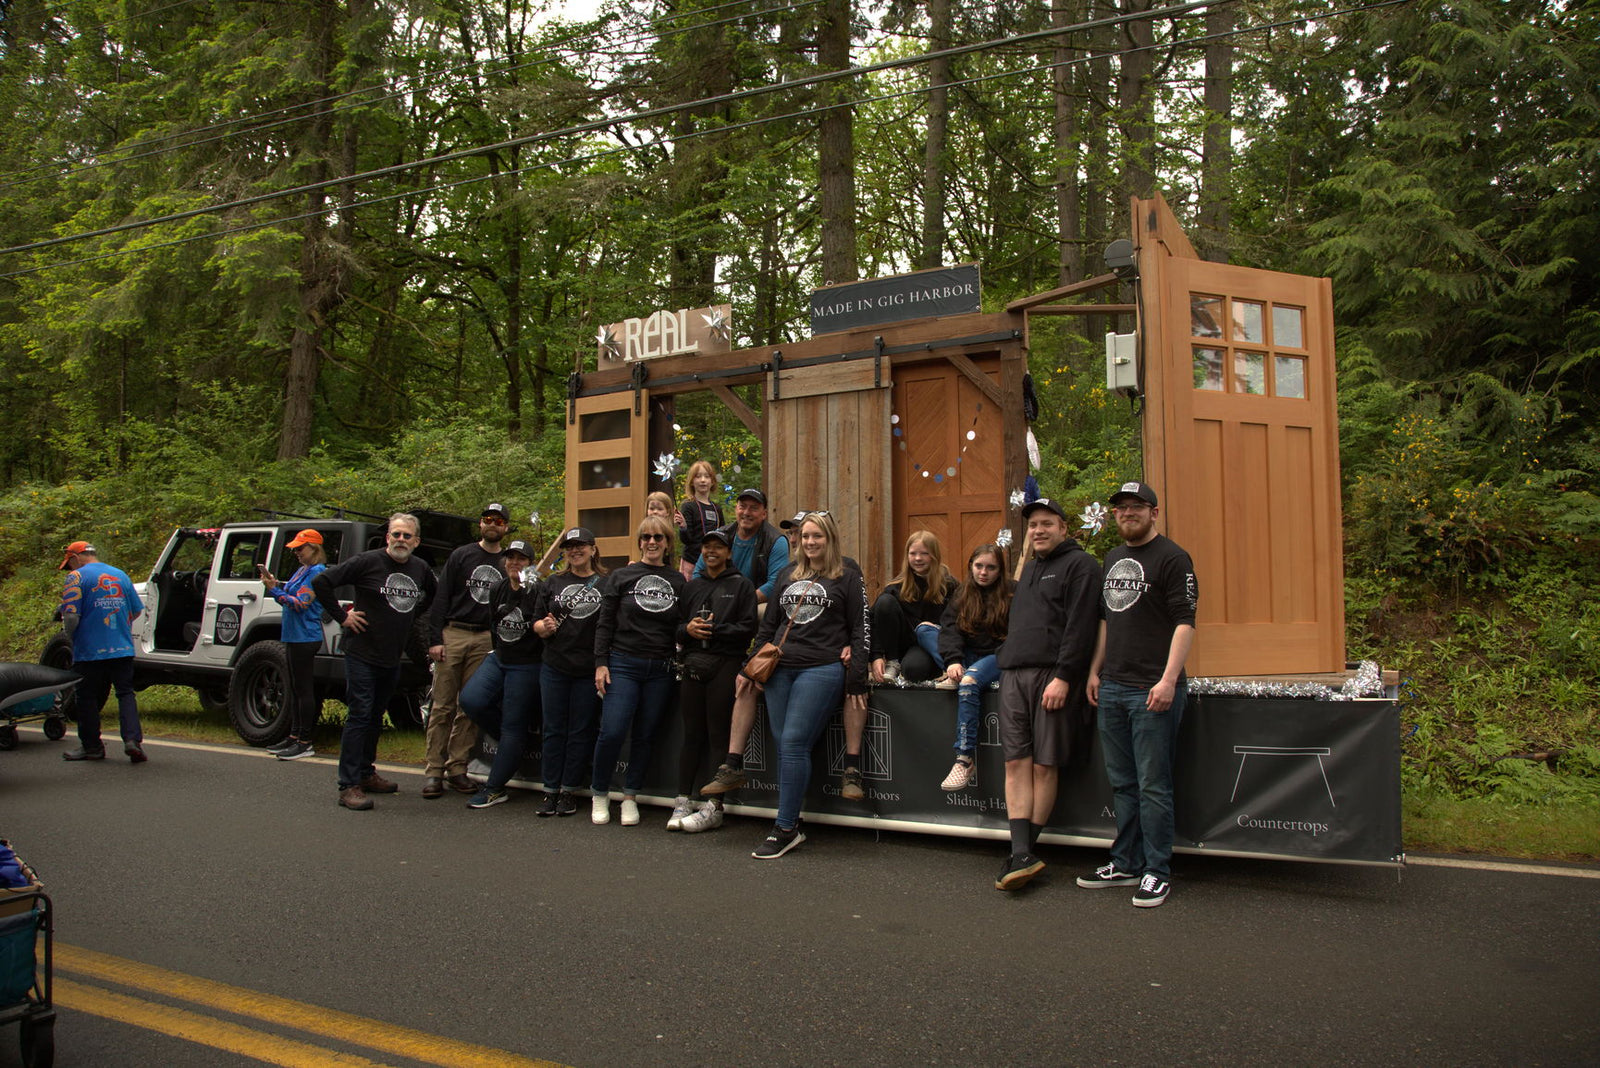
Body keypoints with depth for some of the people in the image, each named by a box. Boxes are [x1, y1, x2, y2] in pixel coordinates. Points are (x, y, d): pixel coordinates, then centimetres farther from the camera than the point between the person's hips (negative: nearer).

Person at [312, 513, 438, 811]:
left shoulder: (420, 568, 6)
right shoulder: (368, 562, -12)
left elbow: (434, 593, 28)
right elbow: (321, 582, -13)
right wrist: (342, 616, -13)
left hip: (393, 657, 6)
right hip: (362, 653, -6)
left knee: (375, 717, 16)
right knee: (359, 716, -8)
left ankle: (366, 773, 27)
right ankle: (349, 786, -7)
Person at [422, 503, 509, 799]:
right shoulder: (462, 555, 5)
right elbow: (441, 597, -1)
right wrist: (435, 639, -9)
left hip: (484, 640, 3)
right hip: (452, 634, -3)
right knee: (443, 706, -2)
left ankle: (457, 768, 11)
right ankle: (433, 770, 2)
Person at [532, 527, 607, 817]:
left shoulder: (607, 584, 1)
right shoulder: (552, 584, 13)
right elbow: (537, 624, 14)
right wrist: (545, 626, -7)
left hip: (589, 671, -3)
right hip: (554, 668, 3)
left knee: (581, 731, 4)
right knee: (554, 730, 6)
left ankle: (569, 791, 13)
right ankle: (550, 791, 13)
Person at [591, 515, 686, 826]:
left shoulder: (678, 581, 9)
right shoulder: (622, 576, 4)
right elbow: (605, 623, 3)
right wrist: (600, 663, -4)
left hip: (660, 669, 2)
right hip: (623, 664, -2)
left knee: (646, 736, 5)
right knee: (612, 732, -10)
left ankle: (630, 796, 20)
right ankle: (600, 795, 10)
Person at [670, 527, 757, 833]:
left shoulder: (741, 585, 6)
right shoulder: (692, 586, 20)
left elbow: (748, 628, -5)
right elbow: (676, 626, 18)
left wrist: (714, 630, -12)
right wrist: (687, 629, -4)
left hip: (725, 665, -4)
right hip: (694, 664, 4)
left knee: (719, 734, -4)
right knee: (692, 734, 5)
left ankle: (714, 808, -1)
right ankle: (683, 802, 9)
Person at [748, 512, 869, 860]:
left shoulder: (847, 578, 5)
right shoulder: (787, 575, 20)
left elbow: (859, 630, 2)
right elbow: (769, 622, 25)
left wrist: (856, 680, -5)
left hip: (821, 670, -5)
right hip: (780, 670, 5)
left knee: (794, 742, -13)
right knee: (784, 746, 1)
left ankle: (785, 829, -8)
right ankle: (792, 824, 8)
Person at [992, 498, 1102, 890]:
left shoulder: (1079, 564, 0)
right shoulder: (1029, 569, 25)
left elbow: (1081, 626, -10)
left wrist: (1063, 676, -18)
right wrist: (1008, 661, 16)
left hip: (1054, 676, -7)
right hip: (1014, 675, 7)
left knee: (1045, 766, -4)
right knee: (1016, 762, -3)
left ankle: (1025, 851, 2)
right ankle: (1021, 855, -6)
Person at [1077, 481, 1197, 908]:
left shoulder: (1172, 558, -7)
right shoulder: (1113, 559, 17)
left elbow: (1184, 622, -13)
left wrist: (1168, 680, -21)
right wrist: (1095, 671, 18)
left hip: (1153, 690, -8)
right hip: (1112, 688, 8)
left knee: (1152, 785, -2)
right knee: (1122, 783, 13)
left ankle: (1156, 872, 7)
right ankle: (1126, 863, 22)